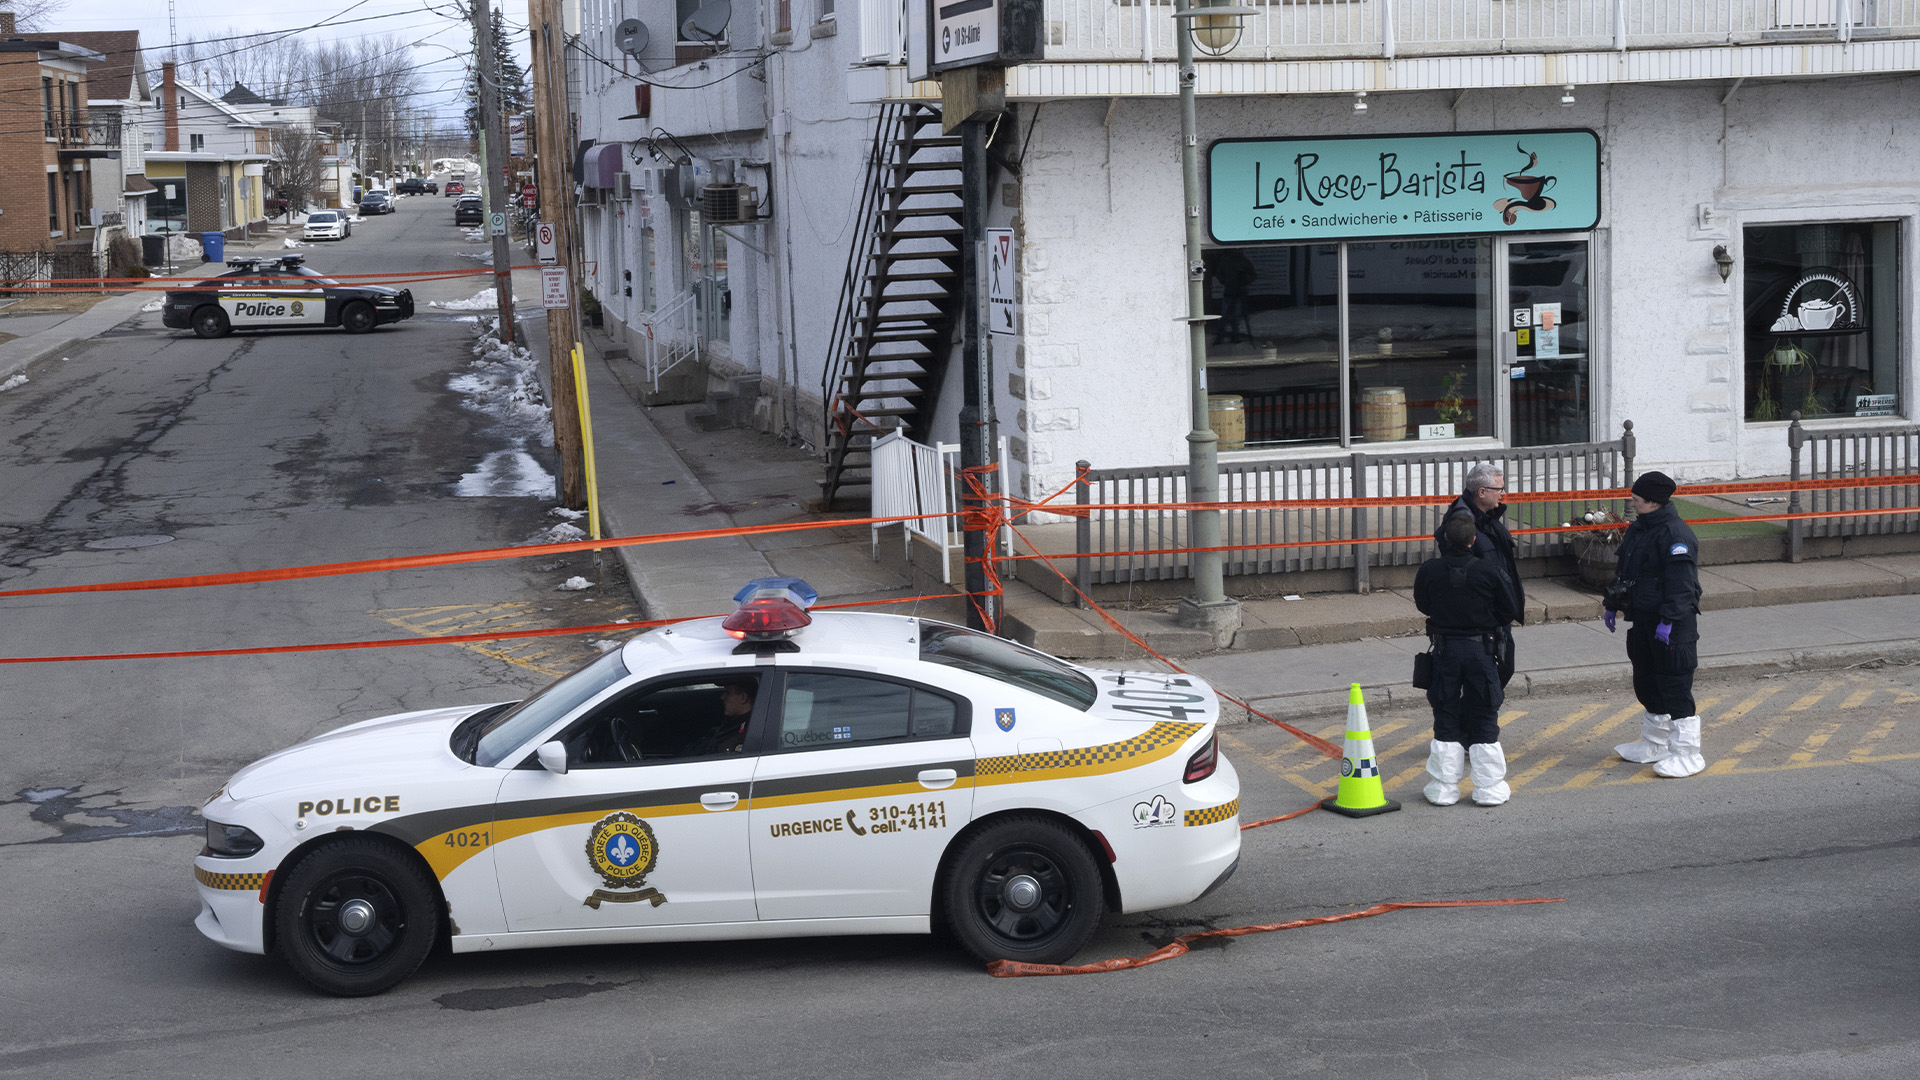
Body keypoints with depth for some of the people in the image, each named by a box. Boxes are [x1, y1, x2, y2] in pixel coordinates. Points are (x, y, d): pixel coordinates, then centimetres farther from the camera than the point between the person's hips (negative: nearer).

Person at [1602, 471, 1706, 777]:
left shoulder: (1675, 534, -19)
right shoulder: (1638, 529, 12)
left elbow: (1680, 583, -24)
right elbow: (1624, 570, 24)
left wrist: (1668, 621, -27)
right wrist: (1612, 605, 24)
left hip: (1672, 625, -10)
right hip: (1642, 620, 10)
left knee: (1675, 687, -8)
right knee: (1646, 683, 18)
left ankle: (1687, 755, -3)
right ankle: (1654, 745, 32)